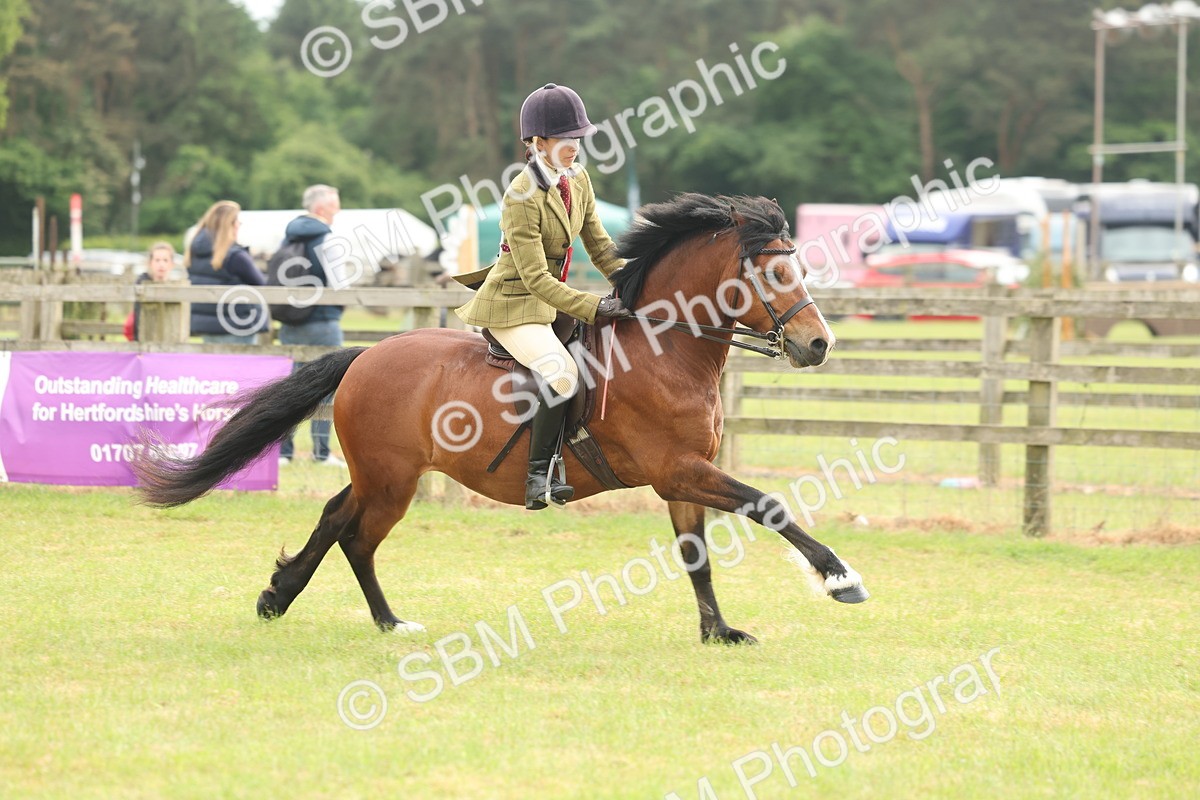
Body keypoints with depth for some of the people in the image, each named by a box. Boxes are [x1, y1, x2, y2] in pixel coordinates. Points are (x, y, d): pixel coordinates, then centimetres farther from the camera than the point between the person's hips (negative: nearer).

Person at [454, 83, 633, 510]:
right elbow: (536, 278, -25)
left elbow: (601, 248, 10)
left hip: (552, 300, 9)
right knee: (563, 374, -29)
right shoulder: (522, 196, -22)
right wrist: (594, 307, -30)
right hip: (513, 304, -9)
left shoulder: (578, 180, 3)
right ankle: (538, 475, -20)